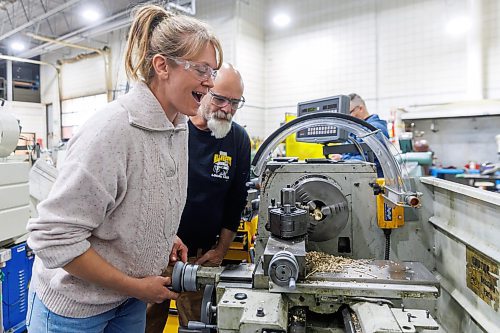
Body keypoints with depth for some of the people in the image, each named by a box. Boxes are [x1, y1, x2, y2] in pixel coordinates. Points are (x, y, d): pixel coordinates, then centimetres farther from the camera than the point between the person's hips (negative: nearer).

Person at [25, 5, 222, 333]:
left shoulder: (179, 125, -4)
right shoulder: (111, 129, -29)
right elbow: (54, 236, -26)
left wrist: (167, 235, -1)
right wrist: (136, 287, -19)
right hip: (73, 305, -6)